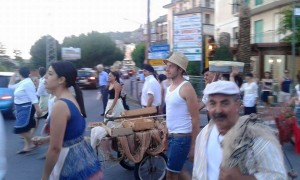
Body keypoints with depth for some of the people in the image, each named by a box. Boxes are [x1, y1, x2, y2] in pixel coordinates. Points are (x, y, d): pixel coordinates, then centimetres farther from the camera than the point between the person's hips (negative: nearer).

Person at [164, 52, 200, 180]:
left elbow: (195, 120, -17)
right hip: (172, 136, 8)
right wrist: (167, 132, 16)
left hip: (182, 137, -8)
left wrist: (194, 145, -17)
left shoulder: (186, 88, -17)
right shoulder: (170, 87, 9)